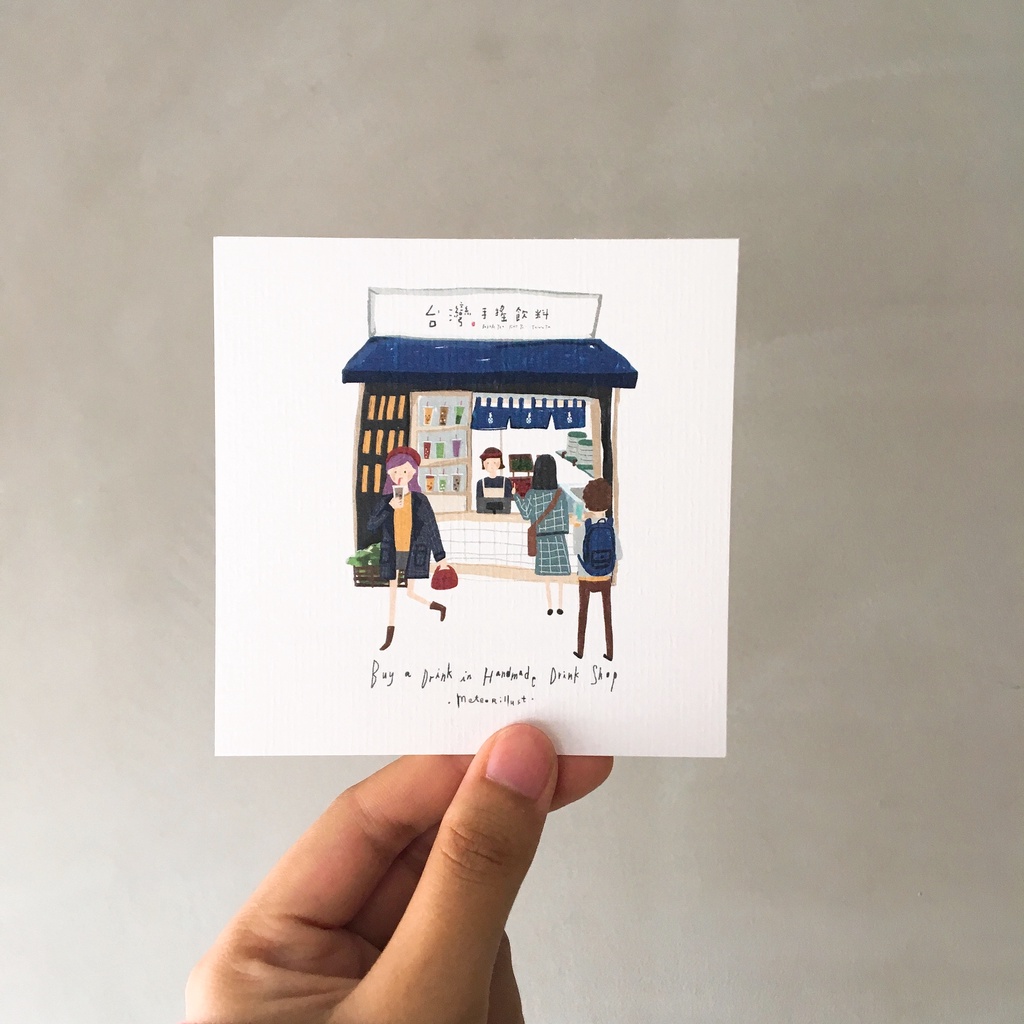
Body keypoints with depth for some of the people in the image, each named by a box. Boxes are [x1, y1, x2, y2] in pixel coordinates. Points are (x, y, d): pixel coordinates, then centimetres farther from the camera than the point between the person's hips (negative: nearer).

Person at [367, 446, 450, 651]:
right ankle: (390, 635, 19)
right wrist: (390, 507, -19)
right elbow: (370, 526, -6)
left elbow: (432, 529, -5)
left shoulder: (420, 500, -7)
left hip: (412, 553, -3)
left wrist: (440, 556, -8)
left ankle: (440, 607, 24)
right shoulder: (387, 500, 0)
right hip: (393, 553, 3)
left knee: (410, 593, -2)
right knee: (392, 592, 9)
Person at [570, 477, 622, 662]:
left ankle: (580, 650, 24)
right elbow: (618, 554, -8)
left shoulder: (581, 527, -18)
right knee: (607, 615, 13)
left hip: (586, 579, -1)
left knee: (583, 614, 14)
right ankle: (609, 652, 18)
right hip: (605, 578, 1)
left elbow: (576, 550, -5)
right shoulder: (611, 526, -12)